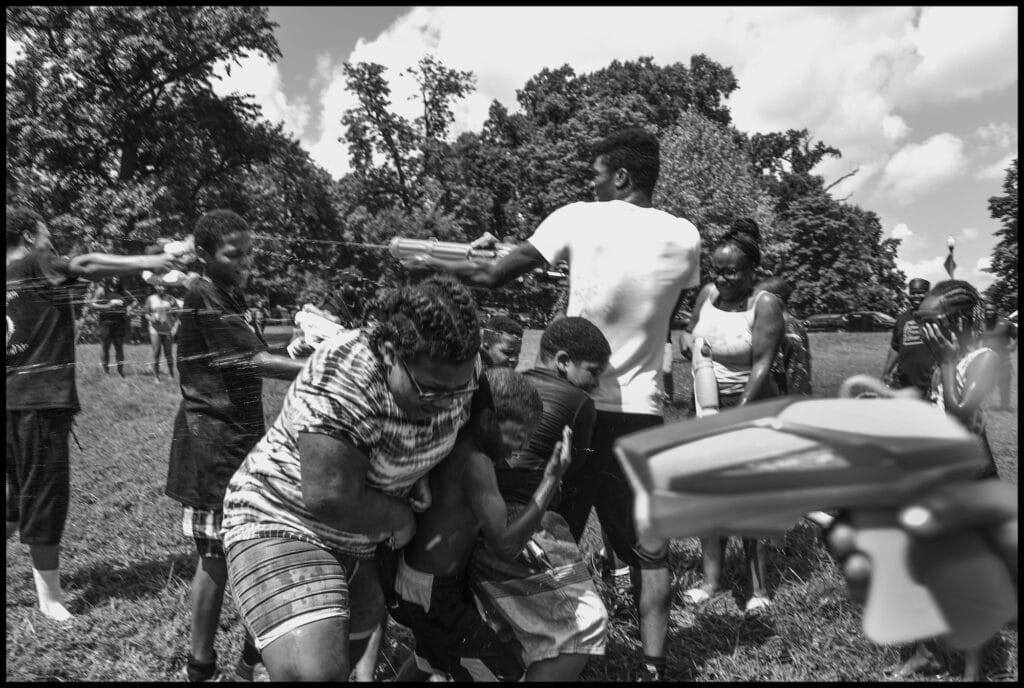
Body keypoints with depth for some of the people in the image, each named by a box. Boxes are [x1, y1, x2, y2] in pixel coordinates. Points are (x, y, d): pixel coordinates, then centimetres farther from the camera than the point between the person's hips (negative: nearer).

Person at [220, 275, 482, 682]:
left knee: (351, 655, 25)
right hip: (280, 521, -7)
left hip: (355, 541, 7)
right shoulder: (342, 378, -33)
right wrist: (400, 517, -17)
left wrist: (418, 474, -4)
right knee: (315, 672, -25)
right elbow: (331, 499, -34)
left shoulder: (457, 369, -11)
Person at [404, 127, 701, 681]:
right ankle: (653, 662, 17)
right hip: (642, 410, 2)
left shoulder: (578, 219, -5)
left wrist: (432, 265, 11)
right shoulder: (684, 237, 3)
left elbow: (494, 276, -5)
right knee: (648, 547, 13)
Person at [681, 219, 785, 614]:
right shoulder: (708, 293, 3)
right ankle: (711, 580, 16)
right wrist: (688, 344, -9)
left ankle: (759, 588, 10)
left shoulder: (765, 305, -13)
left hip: (751, 407, -5)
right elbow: (689, 336, 15)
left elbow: (762, 366, -19)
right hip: (708, 404, 5)